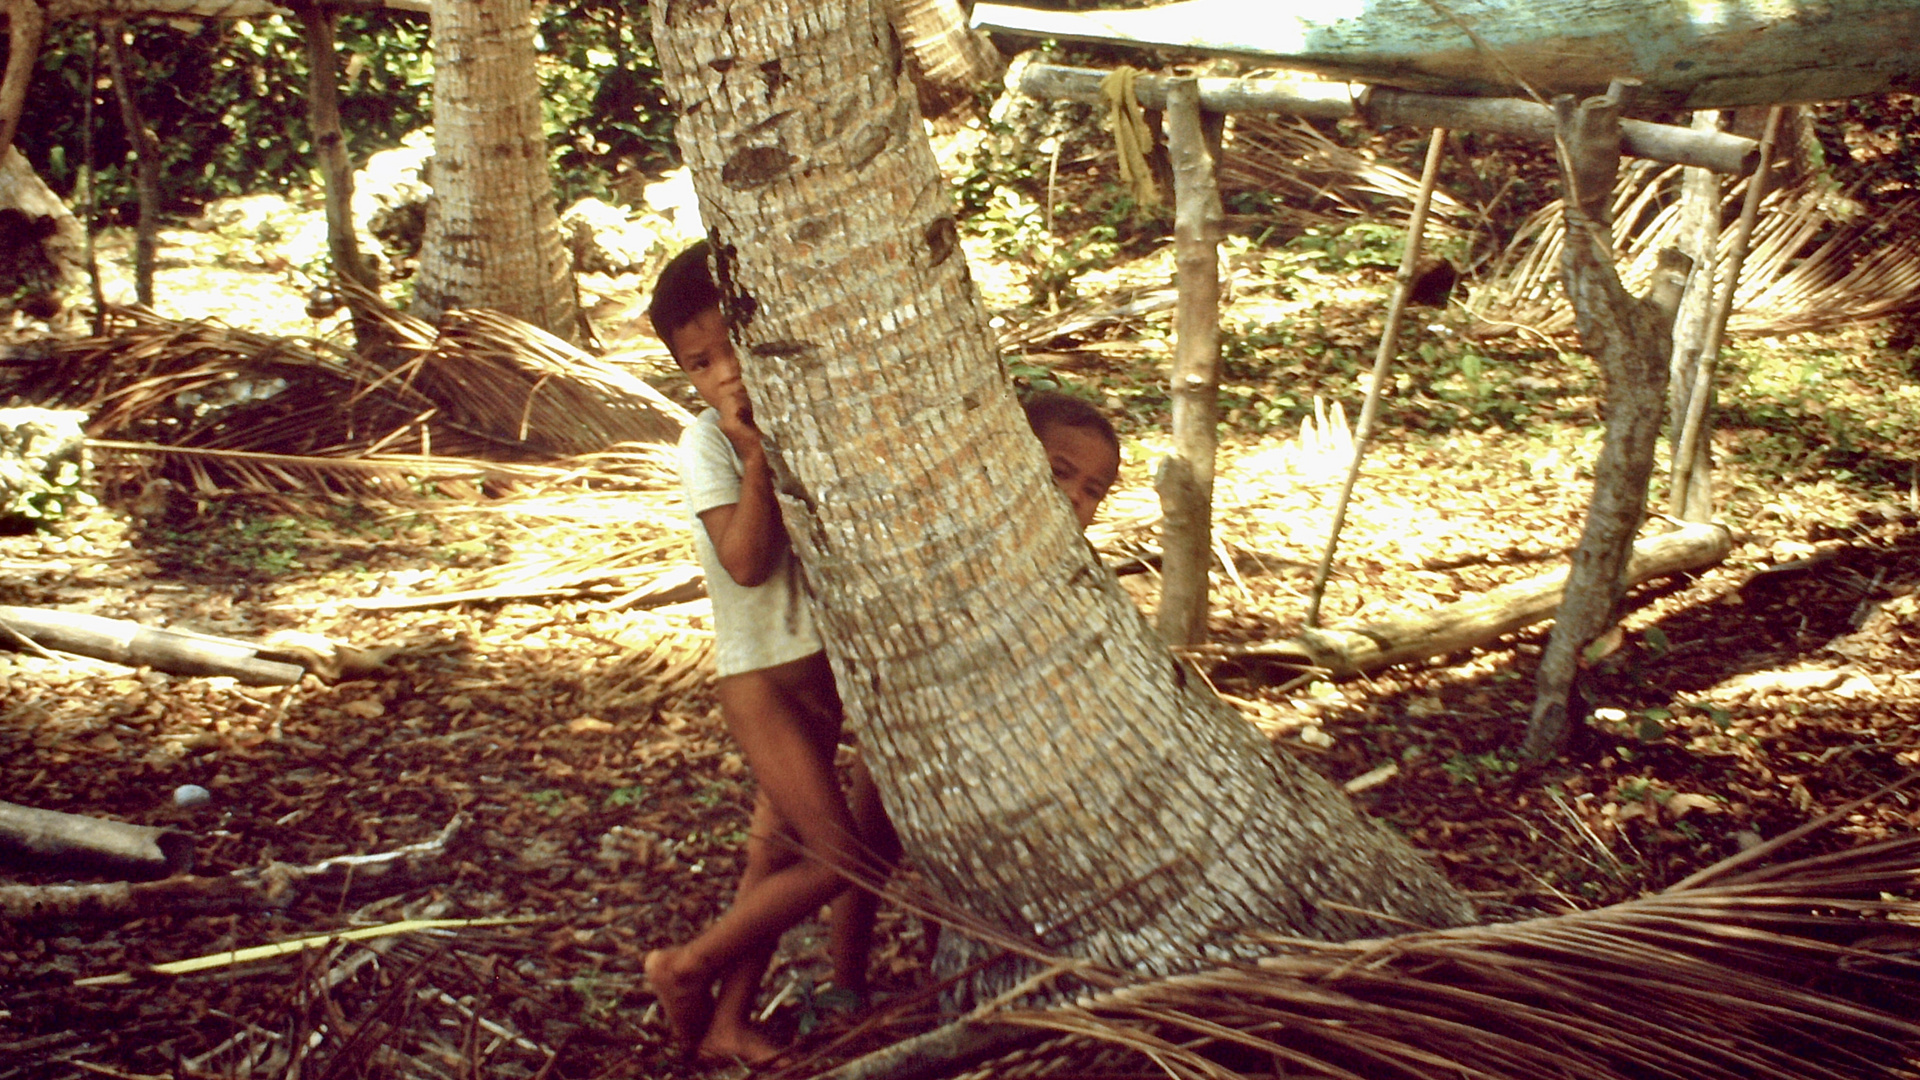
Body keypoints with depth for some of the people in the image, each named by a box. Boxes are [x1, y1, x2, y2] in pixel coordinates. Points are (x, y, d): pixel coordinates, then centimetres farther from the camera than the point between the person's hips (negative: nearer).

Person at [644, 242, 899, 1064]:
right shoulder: (706, 447, -12)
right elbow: (748, 561, -25)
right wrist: (755, 454, -29)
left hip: (834, 659, 6)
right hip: (763, 673, -6)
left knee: (786, 843, 12)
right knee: (846, 857, -9)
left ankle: (727, 1020, 25)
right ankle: (687, 968, 8)